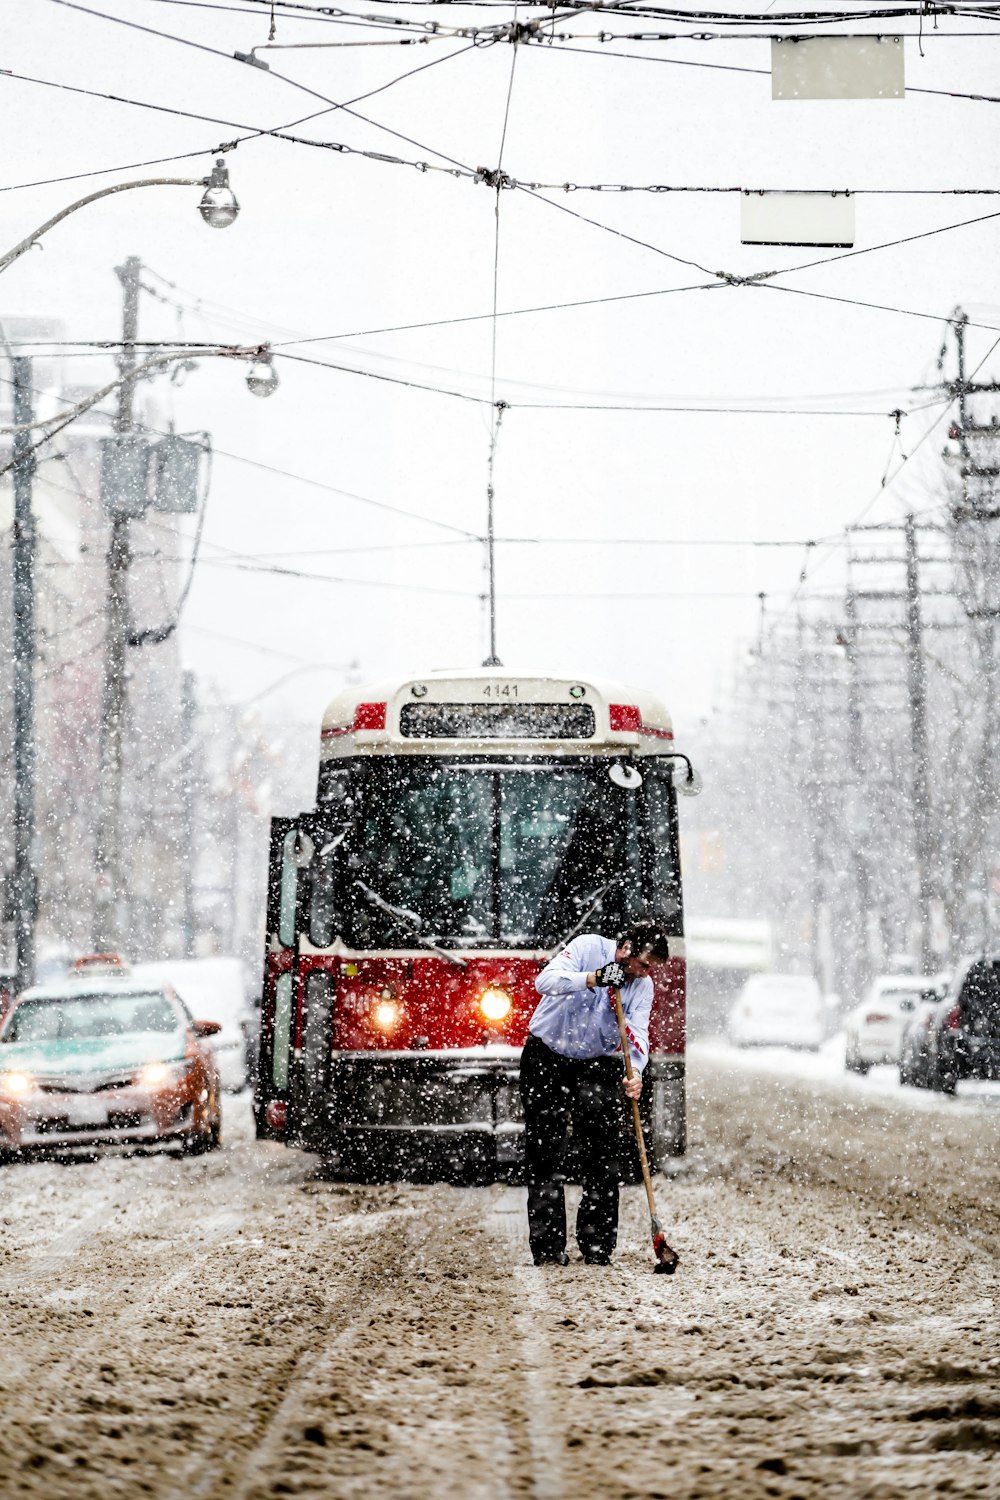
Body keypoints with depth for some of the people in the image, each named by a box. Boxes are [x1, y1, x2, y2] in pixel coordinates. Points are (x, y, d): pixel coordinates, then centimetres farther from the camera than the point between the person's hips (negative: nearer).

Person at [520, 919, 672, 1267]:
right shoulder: (589, 947, -15)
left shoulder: (642, 986, -3)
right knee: (543, 1151, -4)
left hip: (595, 1063, 3)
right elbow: (546, 980, -29)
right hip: (547, 1057, -3)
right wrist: (593, 978, -43)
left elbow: (637, 1033, -15)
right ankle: (547, 1246, -1)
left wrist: (635, 1072, -34)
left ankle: (597, 1245, 2)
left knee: (602, 1154, -5)